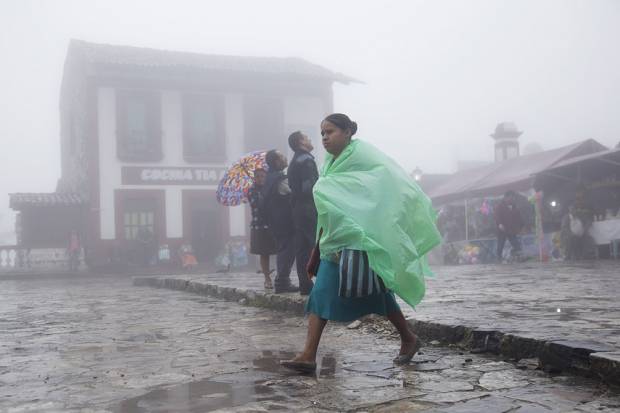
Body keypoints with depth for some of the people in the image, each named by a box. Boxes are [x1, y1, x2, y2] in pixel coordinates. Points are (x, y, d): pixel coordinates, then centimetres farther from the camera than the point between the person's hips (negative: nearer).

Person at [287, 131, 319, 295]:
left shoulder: (294, 162, 20)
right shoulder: (307, 160, -10)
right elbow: (310, 187, -19)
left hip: (298, 209, 9)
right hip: (309, 208, -9)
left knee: (302, 248, 8)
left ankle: (305, 284, 10)